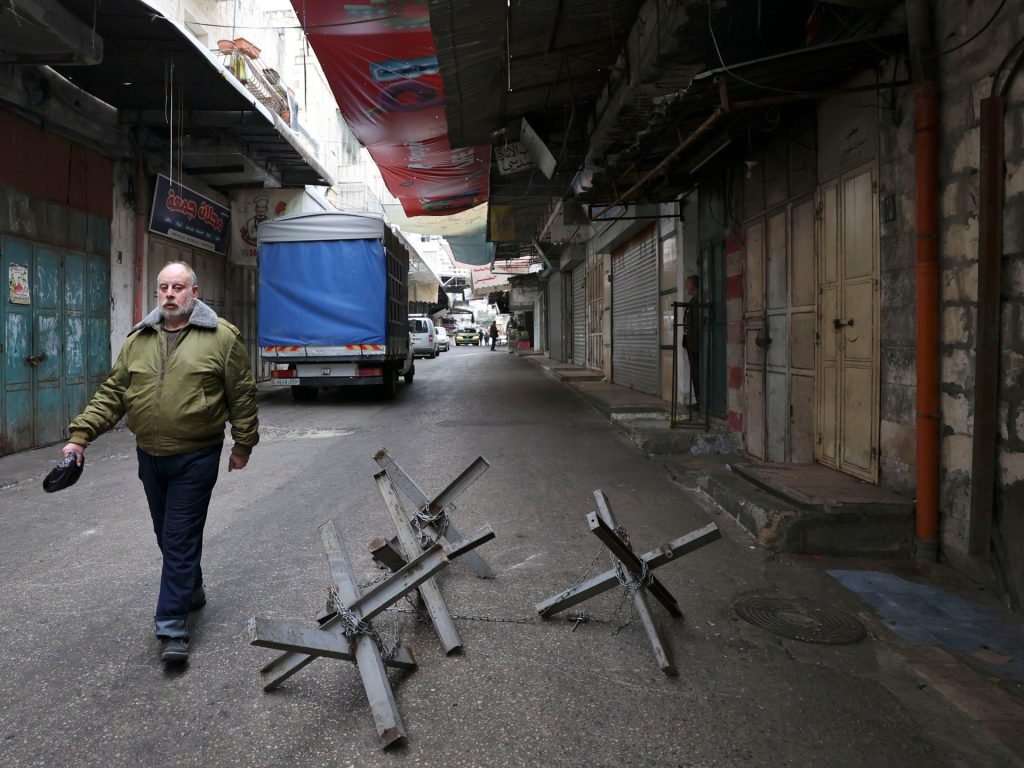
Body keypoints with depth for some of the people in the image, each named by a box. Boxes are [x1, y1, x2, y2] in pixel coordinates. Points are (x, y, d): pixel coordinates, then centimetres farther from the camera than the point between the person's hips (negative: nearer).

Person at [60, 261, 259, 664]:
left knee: (180, 540, -4)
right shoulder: (138, 339, 7)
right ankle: (192, 588, 41)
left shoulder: (222, 337, -7)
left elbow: (242, 396, -3)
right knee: (167, 536, 18)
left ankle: (172, 628, 2)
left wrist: (242, 445, -1)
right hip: (150, 457, 5)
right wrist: (80, 434, -1)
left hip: (196, 458, -5)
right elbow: (112, 393, 8)